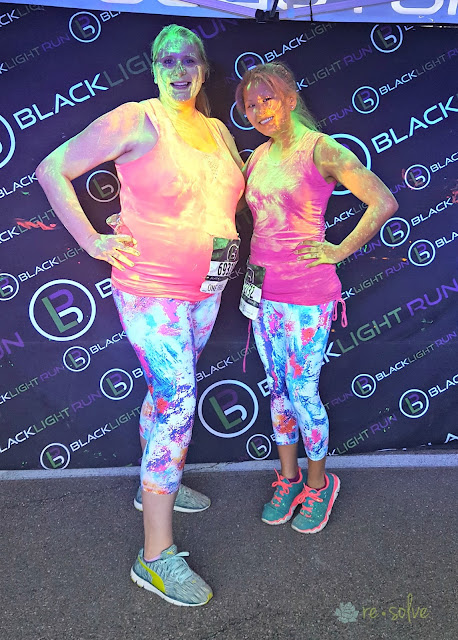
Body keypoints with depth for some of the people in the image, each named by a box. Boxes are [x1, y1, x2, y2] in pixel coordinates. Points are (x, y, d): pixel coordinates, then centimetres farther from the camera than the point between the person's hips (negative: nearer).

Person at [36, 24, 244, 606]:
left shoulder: (219, 131, 13)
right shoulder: (136, 121, -7)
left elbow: (236, 192, 31)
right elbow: (51, 170, -5)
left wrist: (228, 243, 13)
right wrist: (92, 242, -12)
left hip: (205, 289, 7)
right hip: (151, 289, -7)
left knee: (166, 390, 18)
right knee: (178, 402, -12)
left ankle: (153, 484, 40)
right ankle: (156, 556, -1)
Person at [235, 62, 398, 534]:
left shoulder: (322, 150, -9)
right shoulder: (258, 156, 10)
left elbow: (384, 202, -16)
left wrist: (337, 252, -16)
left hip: (306, 298, -6)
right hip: (262, 291, 6)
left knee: (303, 395, 4)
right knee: (278, 390, 15)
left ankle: (318, 485, 29)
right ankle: (288, 480, 34)